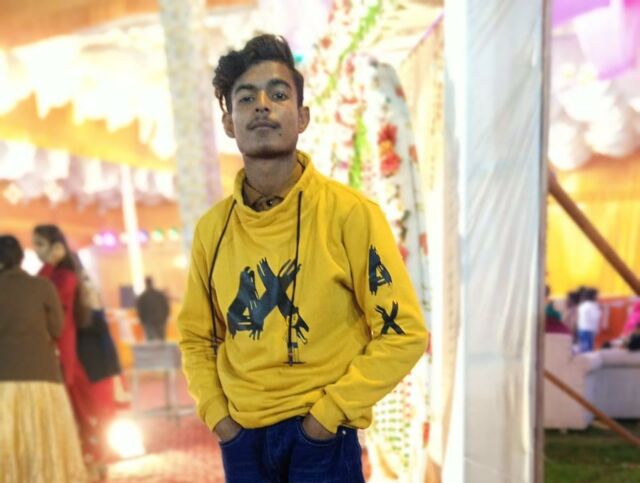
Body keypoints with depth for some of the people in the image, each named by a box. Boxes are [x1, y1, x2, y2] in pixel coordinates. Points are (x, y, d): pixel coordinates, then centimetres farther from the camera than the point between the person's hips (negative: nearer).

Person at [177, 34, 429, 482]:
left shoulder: (350, 214, -11)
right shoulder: (212, 227, 1)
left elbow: (404, 332, -9)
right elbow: (196, 336, 13)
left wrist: (330, 411, -12)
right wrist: (216, 412, 0)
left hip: (320, 435, -4)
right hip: (241, 435, 4)